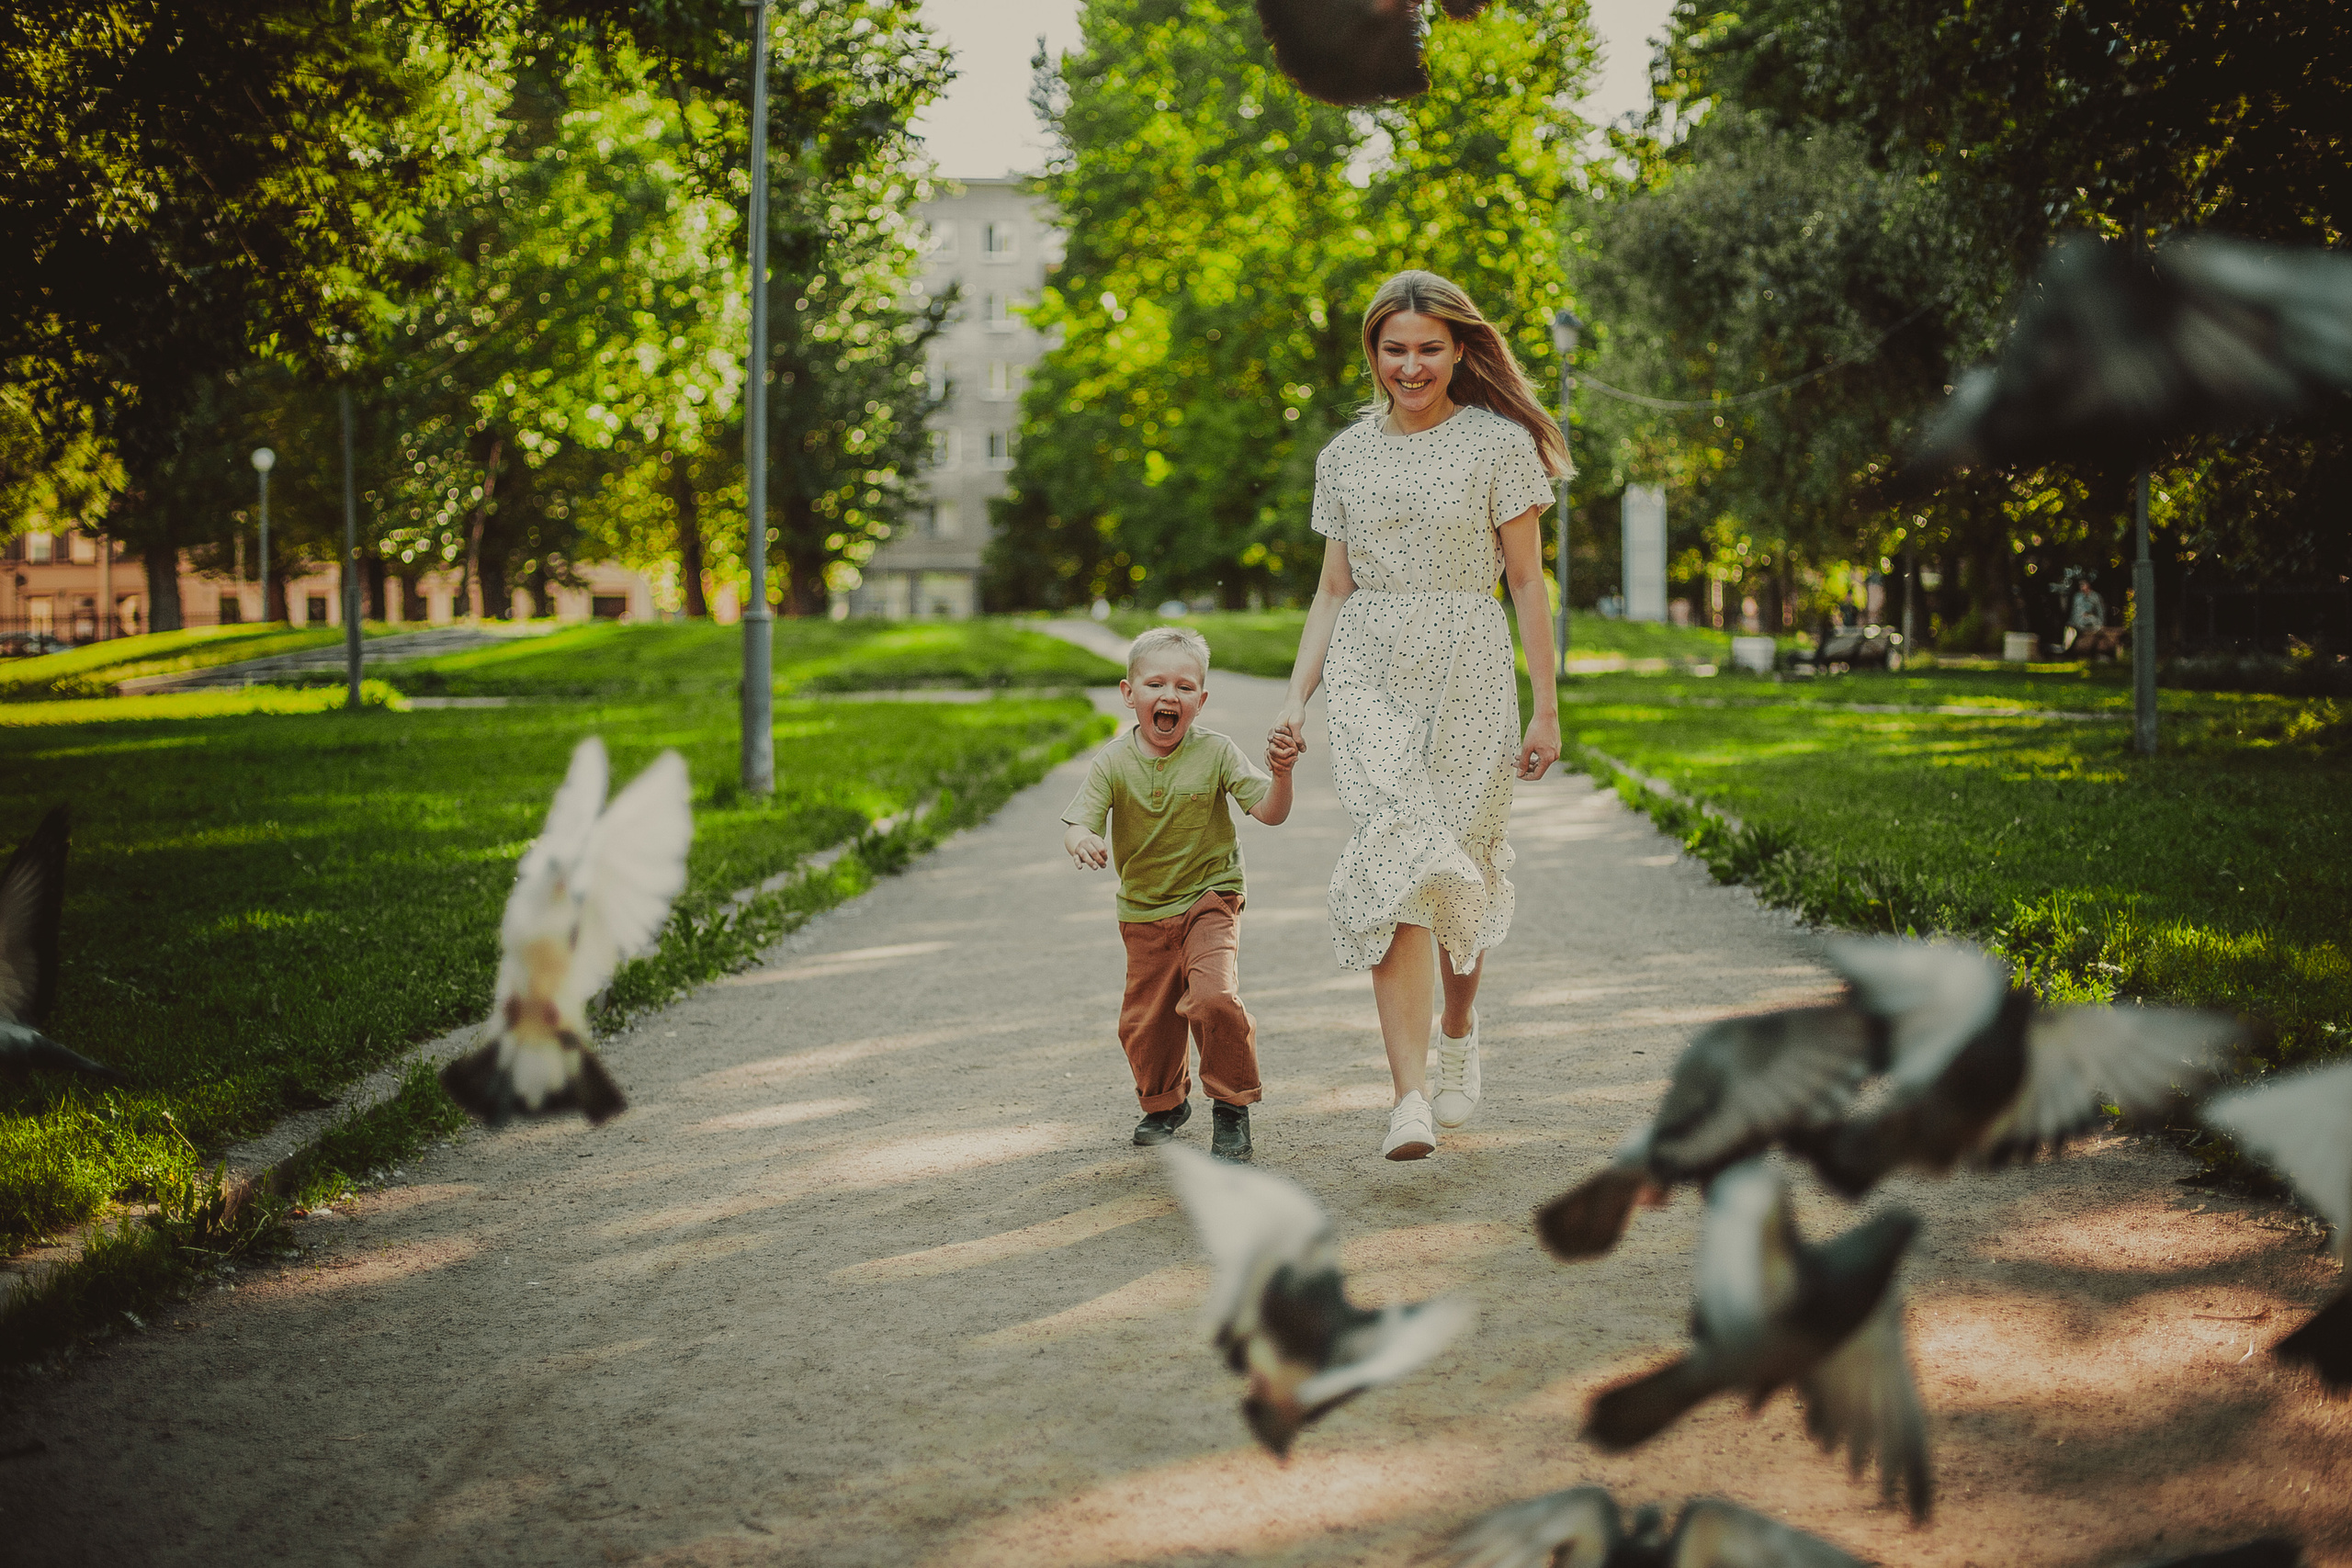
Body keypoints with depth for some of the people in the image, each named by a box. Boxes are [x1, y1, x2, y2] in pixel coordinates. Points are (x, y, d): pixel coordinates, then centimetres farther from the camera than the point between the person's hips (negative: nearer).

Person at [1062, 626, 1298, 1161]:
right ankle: (1165, 1102, 39)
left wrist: (1281, 776, -34)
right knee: (1145, 1022, 9)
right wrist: (1081, 841, -38)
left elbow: (1270, 814, -13)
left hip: (1209, 901, -2)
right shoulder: (1113, 762, -8)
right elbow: (1077, 825, -14)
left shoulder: (1215, 753, -11)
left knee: (1214, 998, -24)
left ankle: (1232, 1107, -4)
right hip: (1143, 912, 3)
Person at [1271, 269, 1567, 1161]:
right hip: (1370, 677, 1)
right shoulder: (1346, 457, 11)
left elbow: (1527, 582, 1)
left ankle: (1458, 1030, 38)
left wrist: (1546, 709, -2)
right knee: (1395, 862, -15)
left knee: (1459, 867, 6)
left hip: (1468, 672, -1)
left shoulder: (1499, 444, 1)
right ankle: (1411, 1098, -20)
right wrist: (1297, 696, 4)